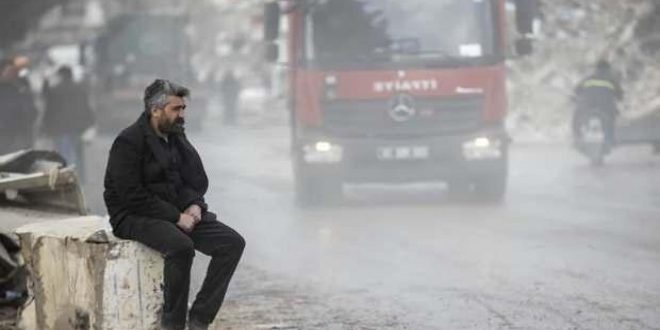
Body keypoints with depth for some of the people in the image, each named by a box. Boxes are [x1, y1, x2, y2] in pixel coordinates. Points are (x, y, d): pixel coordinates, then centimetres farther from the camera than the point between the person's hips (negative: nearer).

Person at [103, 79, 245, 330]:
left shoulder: (176, 138, 12)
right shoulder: (129, 142, -13)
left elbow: (196, 180, 19)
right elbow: (133, 197, -20)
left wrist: (194, 205, -4)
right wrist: (176, 217, -21)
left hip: (177, 213, 8)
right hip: (135, 216, -8)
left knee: (232, 243, -12)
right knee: (181, 246, -37)